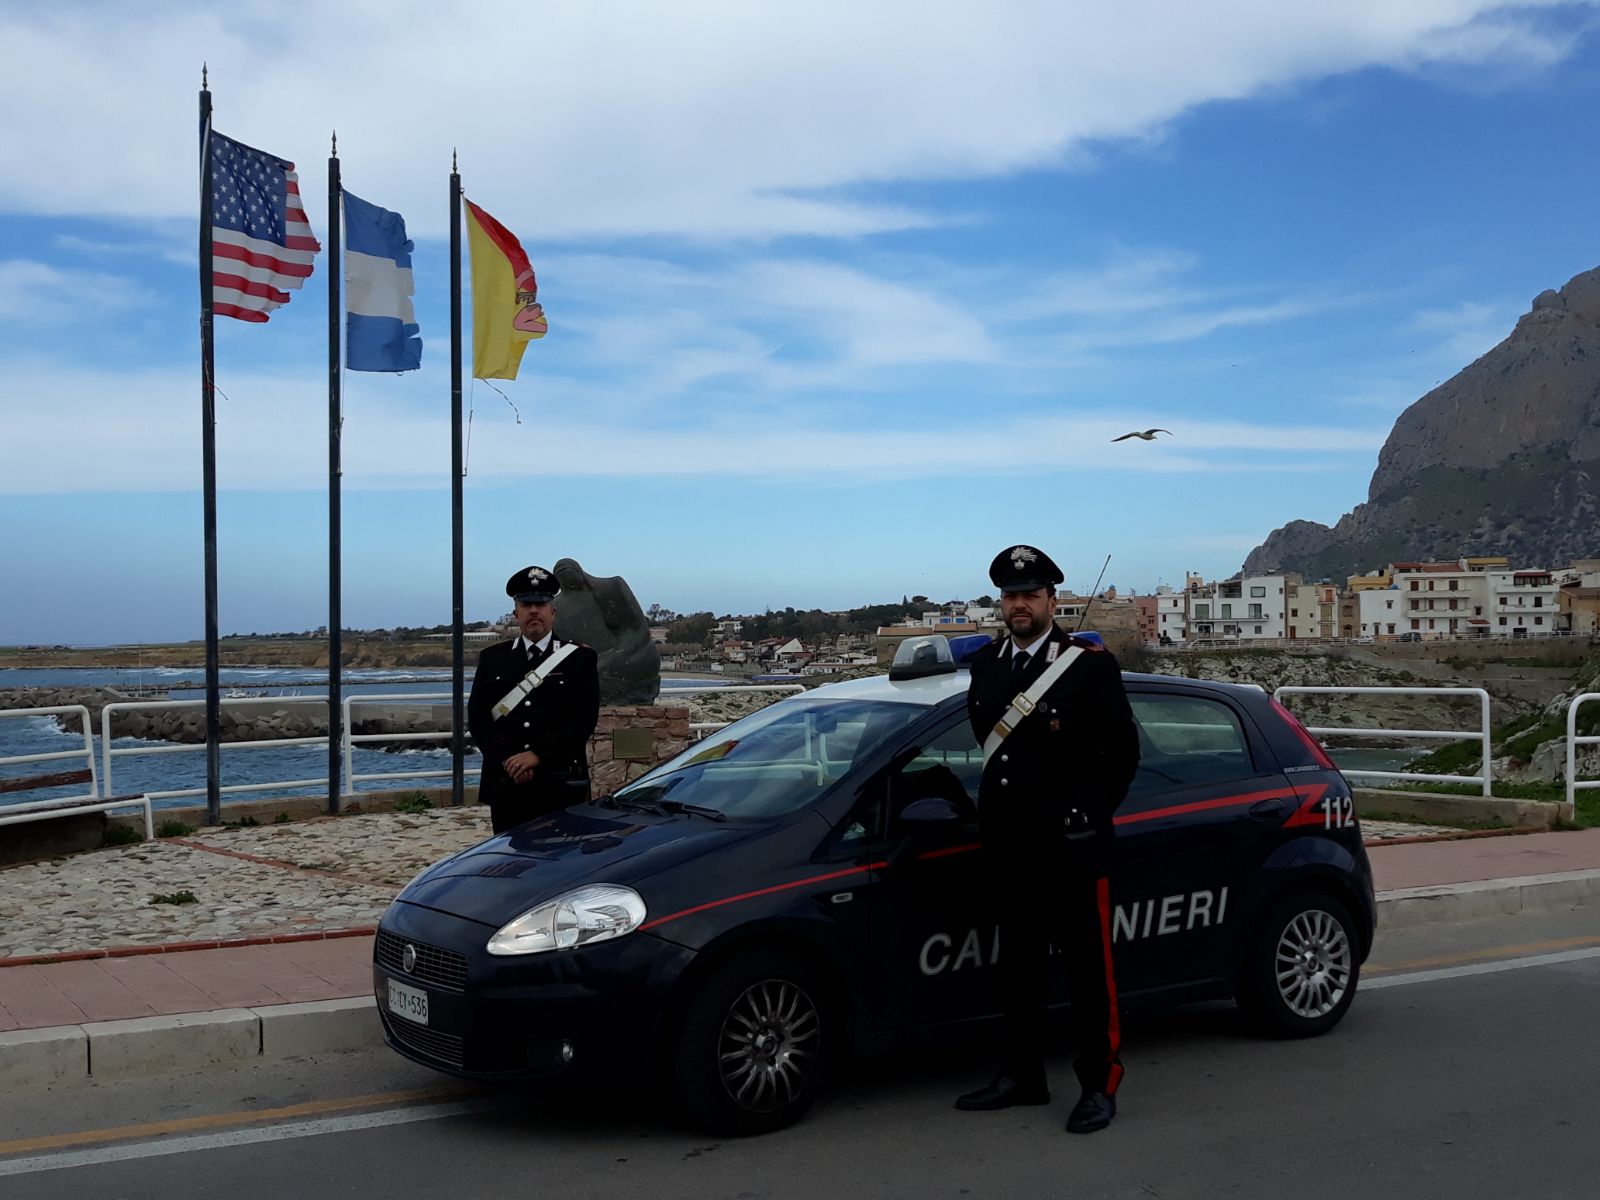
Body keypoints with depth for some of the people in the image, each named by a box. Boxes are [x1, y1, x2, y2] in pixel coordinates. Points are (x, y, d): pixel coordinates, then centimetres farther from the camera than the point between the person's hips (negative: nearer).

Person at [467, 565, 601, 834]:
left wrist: (538, 755, -13)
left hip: (562, 788, -2)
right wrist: (507, 762, -8)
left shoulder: (581, 658, 4)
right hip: (506, 788, 2)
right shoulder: (492, 658, 12)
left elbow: (585, 718, -5)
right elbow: (477, 718, 5)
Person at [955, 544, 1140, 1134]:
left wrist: (1090, 813, 1)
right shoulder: (984, 663, 11)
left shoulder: (1090, 663, -5)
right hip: (1006, 842, 6)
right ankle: (1020, 1075, 25)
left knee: (1088, 966, 0)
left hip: (1070, 845, -6)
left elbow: (1123, 750, -2)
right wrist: (997, 808, 12)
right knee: (1017, 963, 14)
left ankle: (1099, 1086, 9)